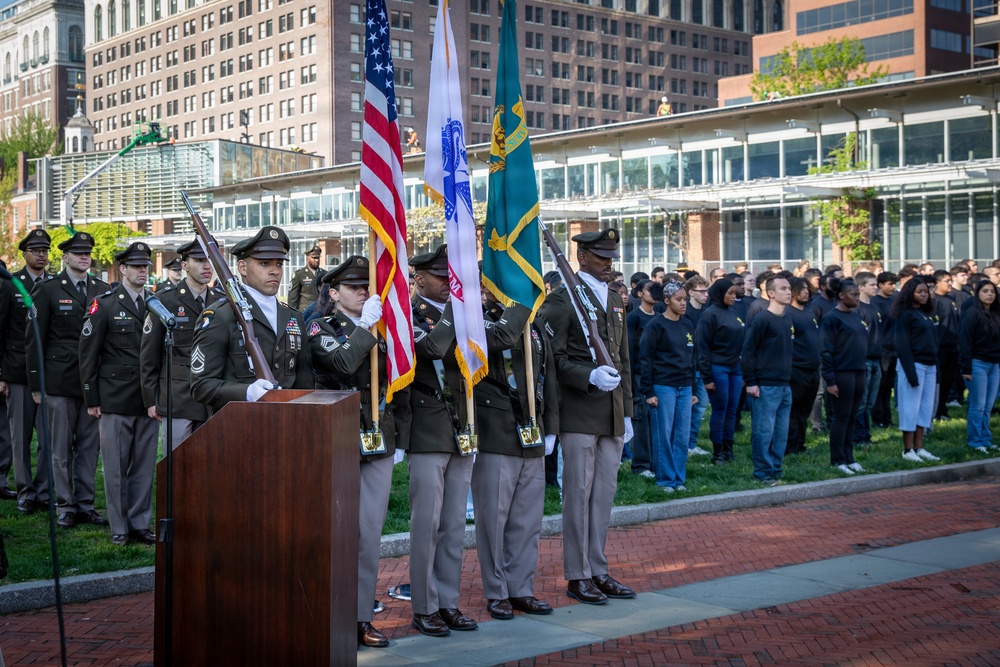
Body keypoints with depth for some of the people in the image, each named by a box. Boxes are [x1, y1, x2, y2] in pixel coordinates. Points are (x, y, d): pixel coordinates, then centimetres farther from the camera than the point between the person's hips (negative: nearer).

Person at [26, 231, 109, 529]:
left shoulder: (103, 290, 9)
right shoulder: (47, 290, 0)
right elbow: (35, 339, -1)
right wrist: (36, 383, -4)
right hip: (60, 381, -3)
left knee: (90, 445, 7)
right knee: (62, 448, 3)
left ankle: (85, 504, 15)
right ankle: (65, 506, 13)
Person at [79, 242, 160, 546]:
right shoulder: (104, 304, -2)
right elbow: (88, 354, -3)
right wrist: (91, 399, -5)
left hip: (148, 400, 3)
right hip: (115, 400, -3)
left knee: (144, 464, 7)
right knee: (116, 466, 2)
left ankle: (140, 523, 17)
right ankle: (119, 527, 12)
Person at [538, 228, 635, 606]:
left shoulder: (615, 300, 17)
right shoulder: (561, 300, -6)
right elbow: (553, 358, -12)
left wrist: (627, 411, 16)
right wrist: (591, 376, -24)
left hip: (612, 415, 7)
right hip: (579, 414, -7)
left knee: (604, 494, 10)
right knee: (578, 494, -1)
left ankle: (598, 571, 19)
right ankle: (577, 576, 8)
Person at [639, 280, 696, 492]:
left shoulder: (688, 326, 12)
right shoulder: (656, 326, -7)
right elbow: (645, 359, -8)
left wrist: (693, 389, 16)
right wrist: (648, 392, -12)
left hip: (684, 387, 6)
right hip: (663, 387, -6)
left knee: (683, 436, 6)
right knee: (664, 435, -1)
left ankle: (679, 478, 15)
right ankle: (665, 480, 8)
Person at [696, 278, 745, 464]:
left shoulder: (734, 314, 12)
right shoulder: (710, 315, -9)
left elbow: (742, 342, 16)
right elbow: (703, 347, -11)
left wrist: (744, 372, 12)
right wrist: (707, 377, -14)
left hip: (735, 368, 7)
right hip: (718, 368, -7)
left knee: (732, 410, 9)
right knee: (719, 410, -1)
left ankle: (728, 448, 17)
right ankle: (717, 452, 6)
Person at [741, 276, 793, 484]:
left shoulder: (789, 321, 14)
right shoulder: (762, 320, -10)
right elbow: (748, 351, -11)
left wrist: (789, 377, 19)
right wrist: (750, 382, -14)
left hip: (785, 386, 8)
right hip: (765, 387, -8)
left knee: (781, 433, 10)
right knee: (764, 431, -3)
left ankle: (775, 472, 19)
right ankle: (763, 473, 5)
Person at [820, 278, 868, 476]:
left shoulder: (856, 316, 13)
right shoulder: (831, 318, -10)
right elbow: (826, 351, -13)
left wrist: (863, 368, 14)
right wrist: (830, 380, -16)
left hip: (858, 373, 7)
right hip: (842, 374, -7)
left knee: (852, 418, 11)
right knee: (841, 418, -2)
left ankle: (849, 458, 18)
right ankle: (837, 460, 6)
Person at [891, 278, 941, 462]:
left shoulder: (929, 314, 16)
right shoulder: (905, 315, -7)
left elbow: (933, 342, 16)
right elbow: (902, 345, -12)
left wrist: (936, 368, 10)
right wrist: (910, 372, -18)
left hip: (929, 366, 8)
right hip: (913, 364, -8)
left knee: (926, 407, 8)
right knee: (911, 407, -4)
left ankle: (919, 448, 13)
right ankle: (908, 450, 2)